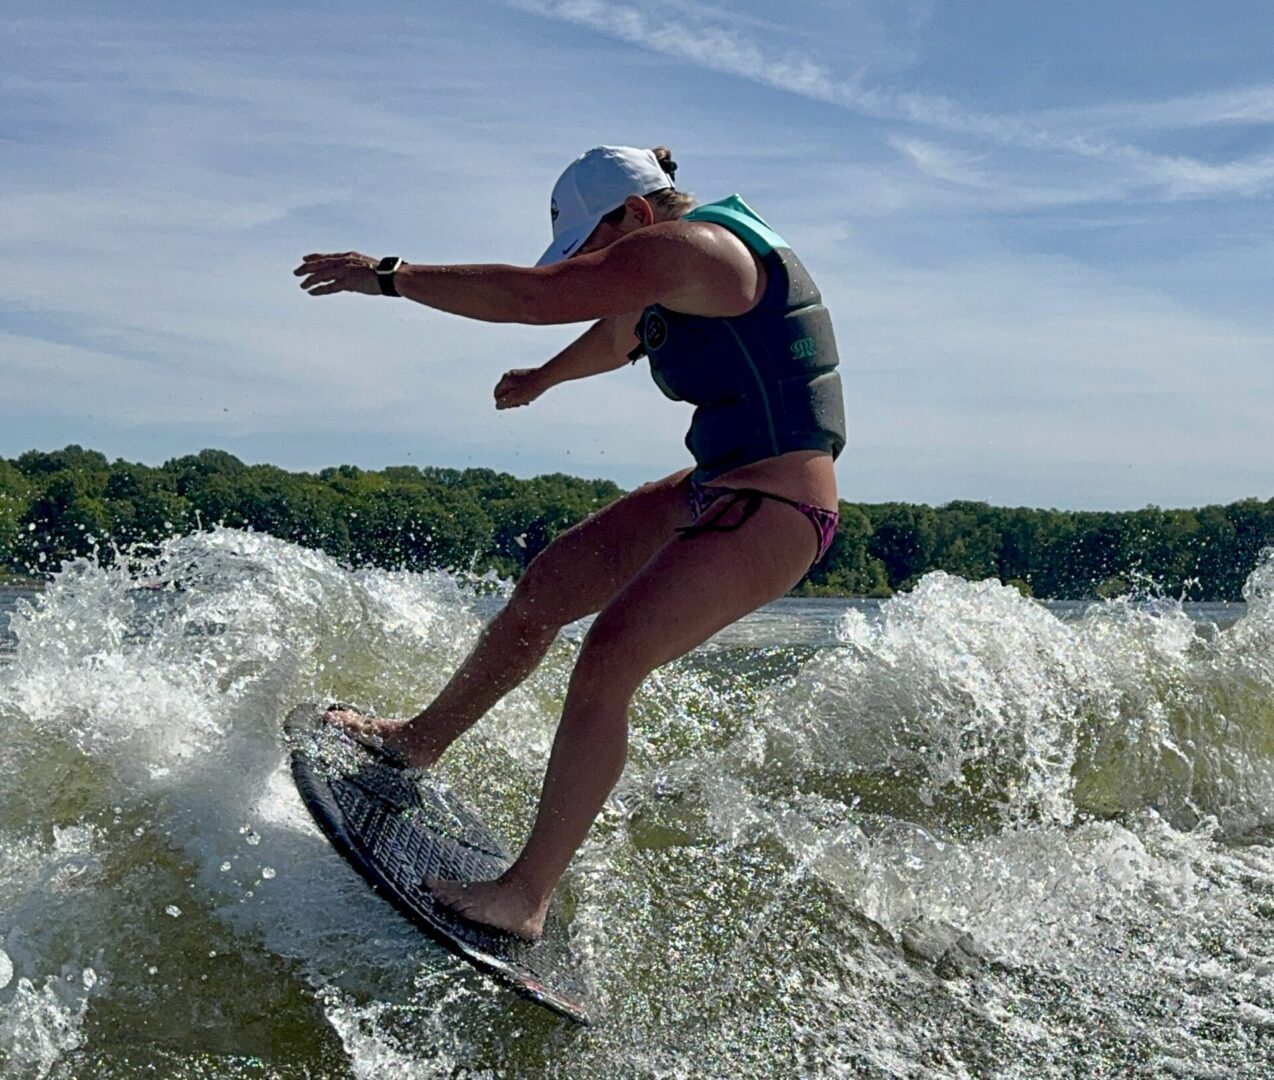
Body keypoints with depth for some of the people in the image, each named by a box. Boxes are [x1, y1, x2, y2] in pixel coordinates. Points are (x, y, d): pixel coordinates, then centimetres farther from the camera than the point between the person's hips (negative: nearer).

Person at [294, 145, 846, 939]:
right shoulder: (683, 270, 14)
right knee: (544, 588, 14)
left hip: (772, 510, -11)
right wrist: (544, 378, 52)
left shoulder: (683, 247, -17)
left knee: (608, 660, -22)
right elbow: (621, 336, 34)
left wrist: (388, 275, -15)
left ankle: (528, 895, -17)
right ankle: (421, 741, 31)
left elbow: (532, 295, -24)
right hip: (713, 488, 11)